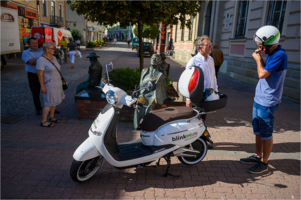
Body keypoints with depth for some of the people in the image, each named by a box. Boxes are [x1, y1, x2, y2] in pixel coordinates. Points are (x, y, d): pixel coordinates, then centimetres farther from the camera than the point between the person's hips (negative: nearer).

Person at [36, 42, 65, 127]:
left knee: (55, 101, 14)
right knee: (49, 103, -7)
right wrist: (42, 86, -20)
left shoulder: (54, 58, 8)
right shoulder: (41, 60, -17)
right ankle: (43, 121, 3)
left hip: (57, 83, 8)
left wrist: (60, 79, 17)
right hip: (49, 84, -8)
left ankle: (52, 117, 28)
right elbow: (39, 74, -19)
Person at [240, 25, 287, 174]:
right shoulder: (271, 54, 10)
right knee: (257, 131, 18)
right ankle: (257, 156, 33)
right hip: (259, 99, 9)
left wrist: (258, 59, -8)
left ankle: (264, 163, 17)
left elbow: (262, 74, -24)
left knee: (266, 134, 3)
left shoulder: (280, 55, -19)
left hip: (267, 103, -9)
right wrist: (260, 58, 3)